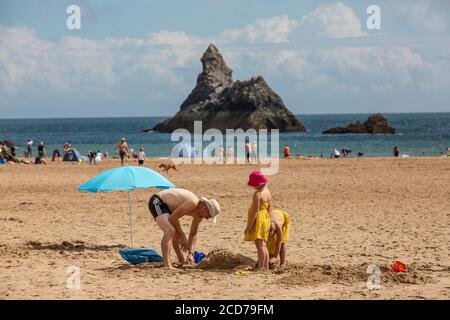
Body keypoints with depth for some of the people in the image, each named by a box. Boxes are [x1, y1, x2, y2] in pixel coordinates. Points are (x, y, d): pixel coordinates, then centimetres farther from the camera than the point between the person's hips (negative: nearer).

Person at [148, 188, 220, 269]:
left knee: (176, 234, 23)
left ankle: (182, 260, 44)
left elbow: (193, 234, 13)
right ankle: (167, 265, -31)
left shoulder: (199, 216, 2)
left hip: (166, 205, 10)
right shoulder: (193, 203, -28)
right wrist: (183, 237, -19)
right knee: (170, 231, -28)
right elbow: (172, 218, -26)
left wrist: (190, 253, 4)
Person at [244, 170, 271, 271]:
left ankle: (261, 268, -11)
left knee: (260, 245, -10)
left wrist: (249, 225, -18)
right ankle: (266, 267, 18)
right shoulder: (267, 192, 9)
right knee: (263, 245, 15)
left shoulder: (257, 194, -18)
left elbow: (255, 211, -21)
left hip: (257, 221, -9)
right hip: (265, 220, 9)